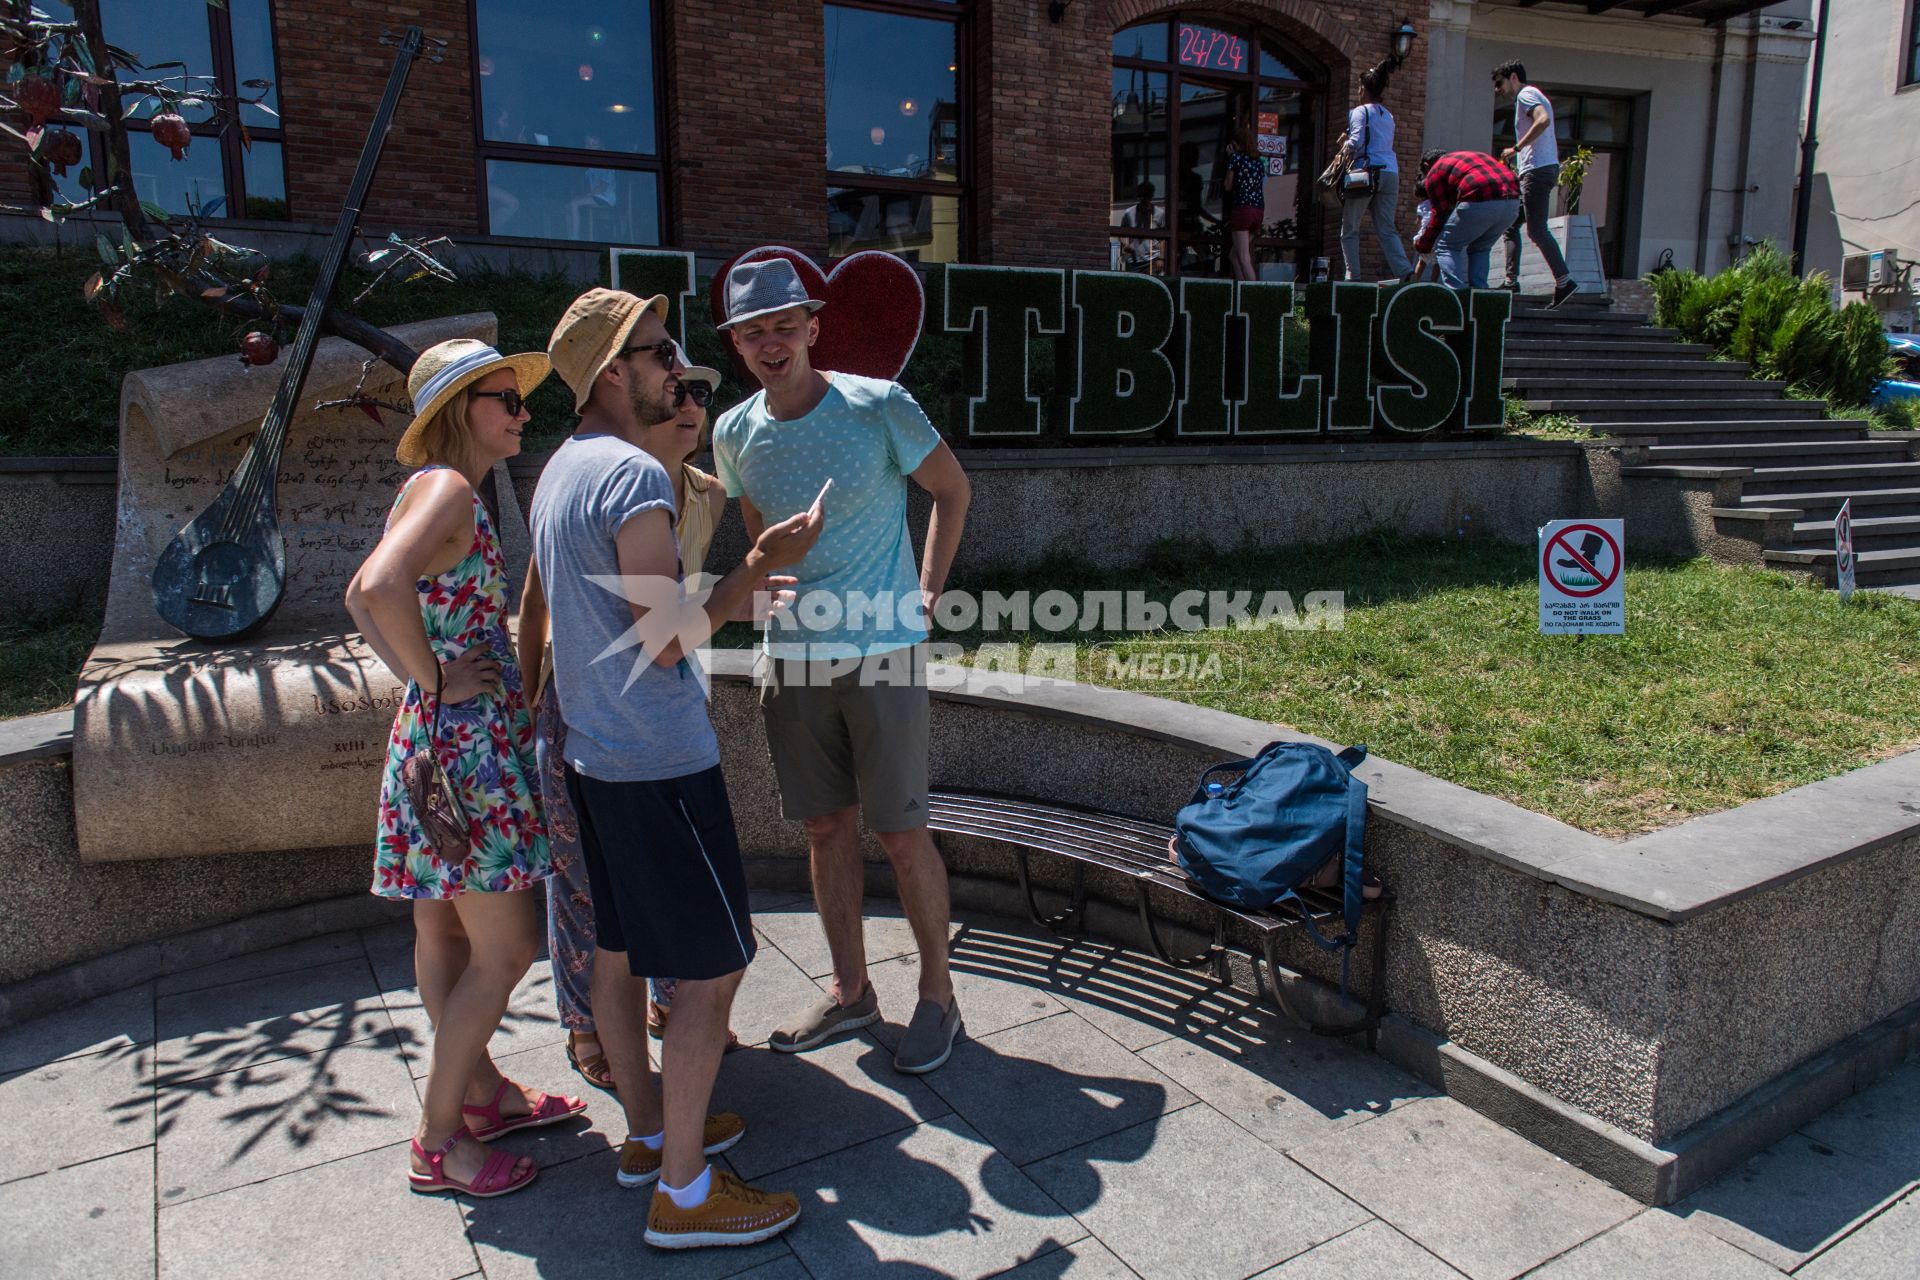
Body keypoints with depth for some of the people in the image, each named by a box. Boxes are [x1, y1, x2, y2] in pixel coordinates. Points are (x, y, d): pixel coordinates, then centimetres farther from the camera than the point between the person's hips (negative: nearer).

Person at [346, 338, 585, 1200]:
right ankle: (438, 1141, 13)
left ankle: (485, 1092, 35)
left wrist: (415, 675, 10)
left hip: (436, 739, 10)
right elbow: (380, 588, -34)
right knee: (504, 949, -1)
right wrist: (436, 681, -21)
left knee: (446, 933, 19)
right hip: (466, 741, -10)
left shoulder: (434, 490, 14)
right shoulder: (448, 488, -16)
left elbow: (362, 598, 22)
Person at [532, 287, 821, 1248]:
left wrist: (736, 591, 17)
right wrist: (756, 567, -11)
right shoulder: (633, 476, -18)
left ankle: (647, 1131, 35)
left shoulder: (562, 469, 12)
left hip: (593, 754, 10)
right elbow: (664, 642, -20)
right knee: (713, 966, 0)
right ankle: (684, 1190, 10)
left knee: (620, 949, 18)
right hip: (660, 762, -10)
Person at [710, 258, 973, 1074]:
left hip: (882, 651, -4)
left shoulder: (879, 408, -10)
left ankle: (938, 997, 17)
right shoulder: (735, 433, 3)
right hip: (791, 656, 5)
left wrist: (926, 593, -2)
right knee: (827, 829, 11)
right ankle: (850, 992, 27)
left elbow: (952, 491, 3)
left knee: (899, 830, 0)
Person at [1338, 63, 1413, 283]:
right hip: (1391, 173, 6)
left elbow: (1356, 142, -13)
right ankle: (1405, 272, -11)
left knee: (1349, 229, 4)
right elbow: (1385, 145, 19)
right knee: (1386, 229, 5)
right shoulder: (1388, 116, 21)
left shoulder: (1360, 112, 0)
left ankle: (1353, 275, -2)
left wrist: (1345, 153, 4)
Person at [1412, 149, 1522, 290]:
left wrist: (1421, 246, 23)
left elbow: (1440, 214, 12)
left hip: (1479, 202, -7)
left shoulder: (1434, 173, 15)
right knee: (1480, 248, 25)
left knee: (1446, 247, 7)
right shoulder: (1474, 155, 38)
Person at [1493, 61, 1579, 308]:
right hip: (1539, 170, 11)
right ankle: (1511, 281, 7)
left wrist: (1516, 148, -22)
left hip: (1537, 170, -11)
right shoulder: (1533, 96, 26)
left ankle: (1565, 282, -16)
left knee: (1537, 230, -13)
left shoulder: (1526, 94, -5)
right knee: (1510, 224, 11)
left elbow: (1543, 120, -25)